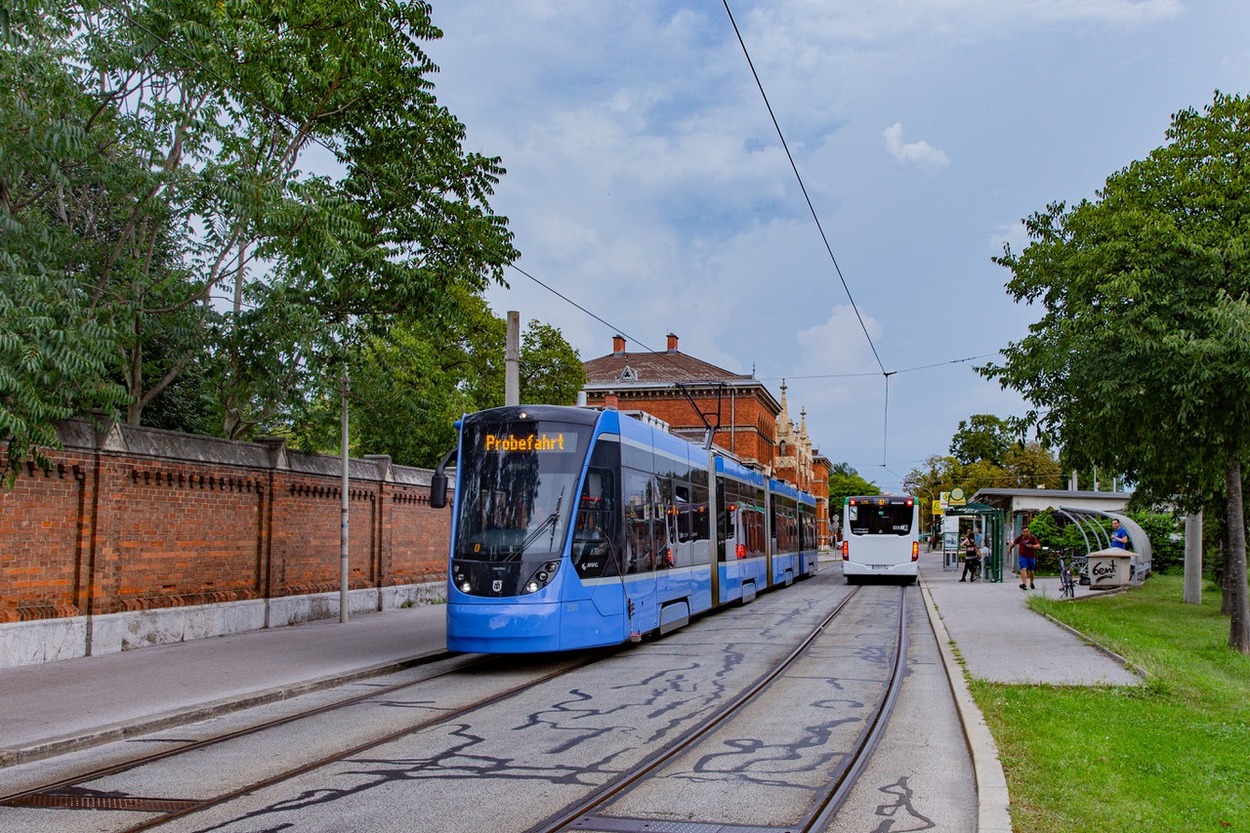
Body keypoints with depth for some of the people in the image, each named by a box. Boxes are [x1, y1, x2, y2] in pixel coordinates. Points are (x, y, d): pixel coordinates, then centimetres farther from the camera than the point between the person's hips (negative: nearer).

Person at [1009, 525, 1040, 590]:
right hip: (1022, 556, 0)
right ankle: (1023, 584, -29)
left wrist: (1032, 546, -31)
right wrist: (1010, 549, 30)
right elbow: (1014, 543, 16)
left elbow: (1038, 545, -13)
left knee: (1030, 570, 15)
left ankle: (1031, 583, 39)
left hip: (1031, 556, 0)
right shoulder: (1019, 538, -2)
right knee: (1023, 569, -17)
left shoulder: (1032, 538, -8)